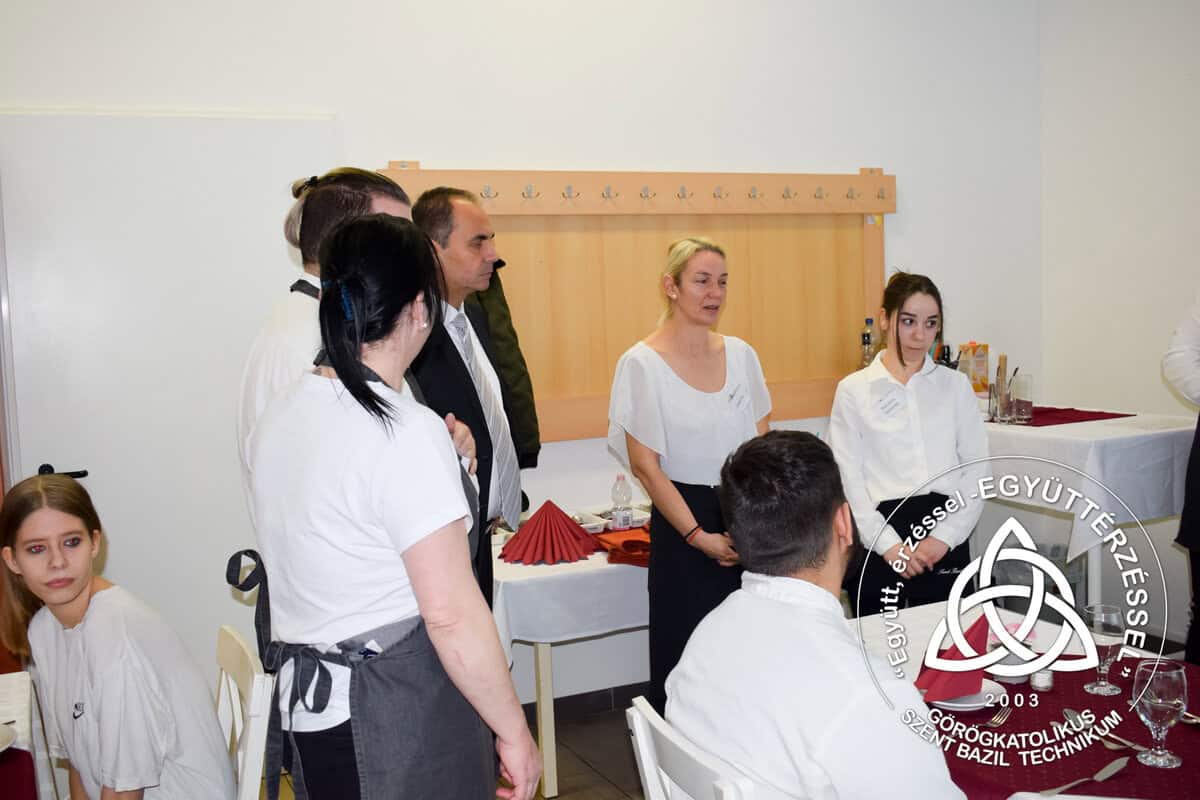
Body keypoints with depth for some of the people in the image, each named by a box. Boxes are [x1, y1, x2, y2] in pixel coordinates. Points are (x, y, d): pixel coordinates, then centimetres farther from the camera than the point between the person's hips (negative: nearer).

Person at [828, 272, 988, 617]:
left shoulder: (955, 385, 9)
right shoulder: (853, 390, 3)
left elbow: (977, 468, 5)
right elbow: (848, 478, -2)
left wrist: (945, 536, -6)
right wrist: (888, 543, -10)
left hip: (945, 543, 2)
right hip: (880, 541, -2)